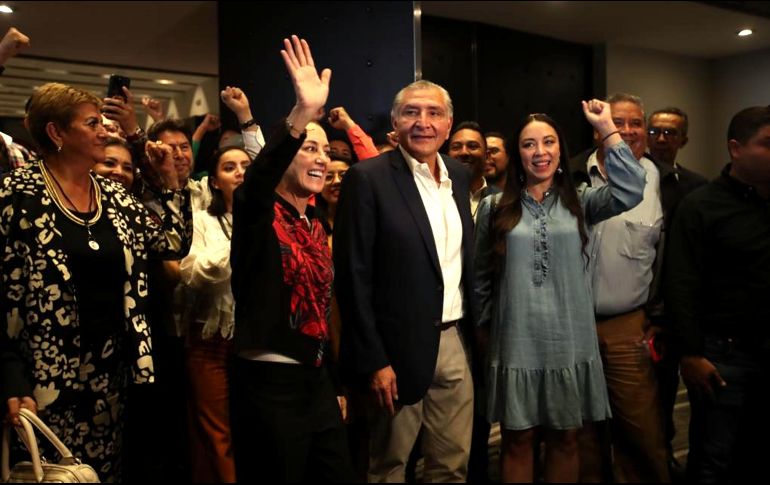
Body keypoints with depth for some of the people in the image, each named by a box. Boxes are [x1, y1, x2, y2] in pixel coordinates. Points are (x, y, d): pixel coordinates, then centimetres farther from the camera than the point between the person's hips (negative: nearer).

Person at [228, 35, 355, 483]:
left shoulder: (315, 223, 11)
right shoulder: (258, 213, -10)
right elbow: (256, 180, -35)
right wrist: (303, 114, -49)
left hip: (316, 380, 7)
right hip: (268, 384, -7)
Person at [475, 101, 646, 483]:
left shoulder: (579, 203, 5)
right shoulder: (494, 208, 1)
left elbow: (631, 191, -14)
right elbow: (481, 277, 7)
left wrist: (606, 128, -9)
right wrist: (488, 328, 9)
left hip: (570, 344, 1)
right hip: (516, 346, -1)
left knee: (565, 440, 14)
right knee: (517, 442, 10)